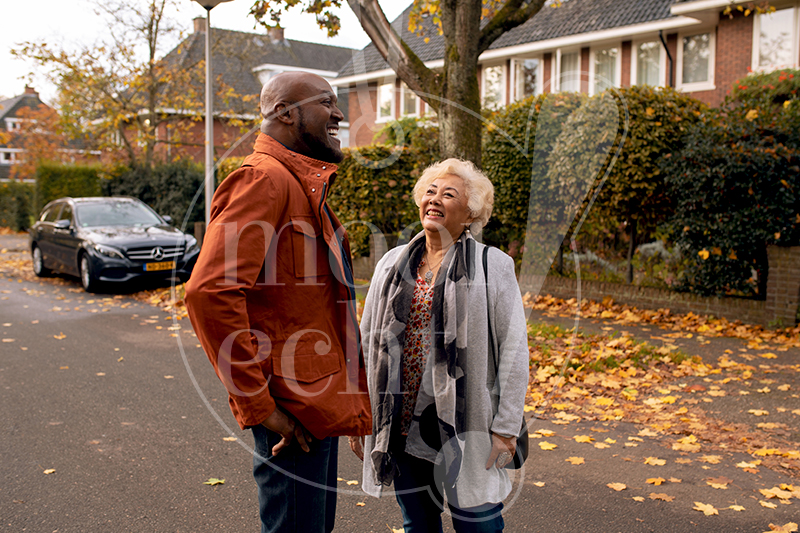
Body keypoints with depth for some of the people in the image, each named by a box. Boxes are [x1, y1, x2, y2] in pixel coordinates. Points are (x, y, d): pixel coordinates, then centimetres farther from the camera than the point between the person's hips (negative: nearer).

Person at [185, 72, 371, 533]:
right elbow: (210, 292, -26)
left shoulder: (304, 184, 18)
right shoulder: (263, 178, -15)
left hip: (319, 403, 10)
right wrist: (259, 405, -22)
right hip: (294, 409, -10)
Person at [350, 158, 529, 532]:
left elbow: (514, 349, -5)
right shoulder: (392, 264, 8)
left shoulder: (493, 266, -3)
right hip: (402, 425, 4)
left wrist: (506, 428, -9)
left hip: (466, 427, -3)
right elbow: (366, 341, 11)